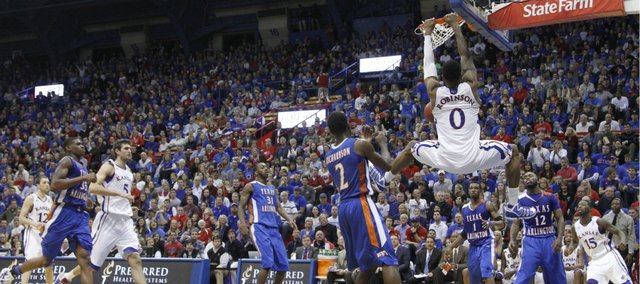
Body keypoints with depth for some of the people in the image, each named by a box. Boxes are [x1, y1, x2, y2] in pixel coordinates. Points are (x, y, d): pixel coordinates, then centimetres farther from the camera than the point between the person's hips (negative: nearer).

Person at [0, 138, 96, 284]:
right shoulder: (67, 161, -4)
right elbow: (54, 185, -21)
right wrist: (84, 178, -21)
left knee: (84, 258, -12)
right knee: (47, 259, 4)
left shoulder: (83, 167, 21)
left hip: (80, 215, 7)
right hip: (64, 213, -7)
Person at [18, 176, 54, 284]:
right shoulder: (31, 198, -7)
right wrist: (34, 223, -24)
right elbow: (21, 218, -10)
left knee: (49, 263, 9)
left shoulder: (50, 200, 12)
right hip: (33, 233, -6)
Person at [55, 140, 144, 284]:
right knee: (92, 262, 0)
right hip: (108, 219, -6)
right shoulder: (109, 166, -7)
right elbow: (93, 187, -23)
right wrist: (120, 194, -26)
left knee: (135, 259, -9)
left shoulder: (129, 171, 18)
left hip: (125, 221, 6)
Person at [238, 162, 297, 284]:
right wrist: (242, 223, -16)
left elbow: (278, 207, 26)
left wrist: (289, 219, 10)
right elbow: (241, 207, 0)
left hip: (274, 228, 7)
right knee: (267, 263, -20)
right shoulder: (251, 186, 4)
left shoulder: (272, 188, 23)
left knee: (283, 265, 2)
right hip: (259, 227, -7)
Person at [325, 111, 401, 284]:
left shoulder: (328, 156, 15)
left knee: (368, 264, 19)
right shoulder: (360, 145, -5)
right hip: (361, 204, -7)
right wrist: (383, 143, 20)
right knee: (386, 259, -13)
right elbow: (388, 167, 4)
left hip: (343, 208, 7)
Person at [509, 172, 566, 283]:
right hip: (530, 241, -2)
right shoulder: (521, 200, 4)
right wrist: (512, 240, -12)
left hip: (549, 240, 2)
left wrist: (560, 238, -11)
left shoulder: (550, 197, 4)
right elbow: (516, 223, 6)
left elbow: (560, 218, 4)